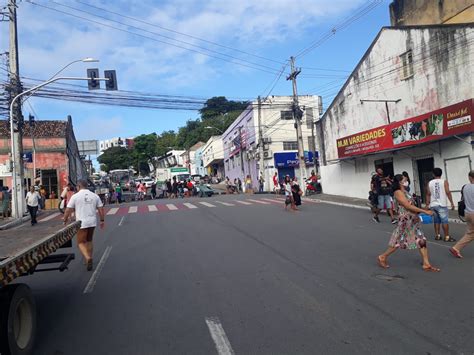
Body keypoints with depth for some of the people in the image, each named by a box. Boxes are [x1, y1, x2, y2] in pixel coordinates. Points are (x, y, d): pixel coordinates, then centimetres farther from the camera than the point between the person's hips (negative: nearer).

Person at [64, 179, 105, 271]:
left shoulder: (75, 196, -6)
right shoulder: (95, 196, 4)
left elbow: (68, 210, -4)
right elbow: (101, 209, 5)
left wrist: (65, 220, 9)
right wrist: (102, 220, 14)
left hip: (82, 223, -4)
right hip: (92, 222, 4)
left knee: (81, 243, 3)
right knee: (89, 241, 19)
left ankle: (88, 258, -19)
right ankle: (89, 260, 26)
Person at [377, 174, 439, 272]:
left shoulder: (405, 191, 14)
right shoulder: (398, 192, -15)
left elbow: (410, 206, 15)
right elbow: (408, 206, -20)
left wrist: (422, 211, 5)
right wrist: (424, 211, -19)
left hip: (413, 220, 9)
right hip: (405, 220, -9)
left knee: (421, 240, 5)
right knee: (398, 242, 0)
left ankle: (426, 264, 10)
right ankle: (382, 257, 15)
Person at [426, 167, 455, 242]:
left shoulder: (430, 183, 6)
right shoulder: (444, 181, -2)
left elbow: (428, 194, 5)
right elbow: (448, 192, -8)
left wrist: (427, 204, 11)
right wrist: (452, 203, -4)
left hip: (433, 205, 4)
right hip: (442, 204, -4)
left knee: (436, 221, 13)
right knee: (445, 221, 0)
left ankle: (437, 235, 17)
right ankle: (447, 237, 1)